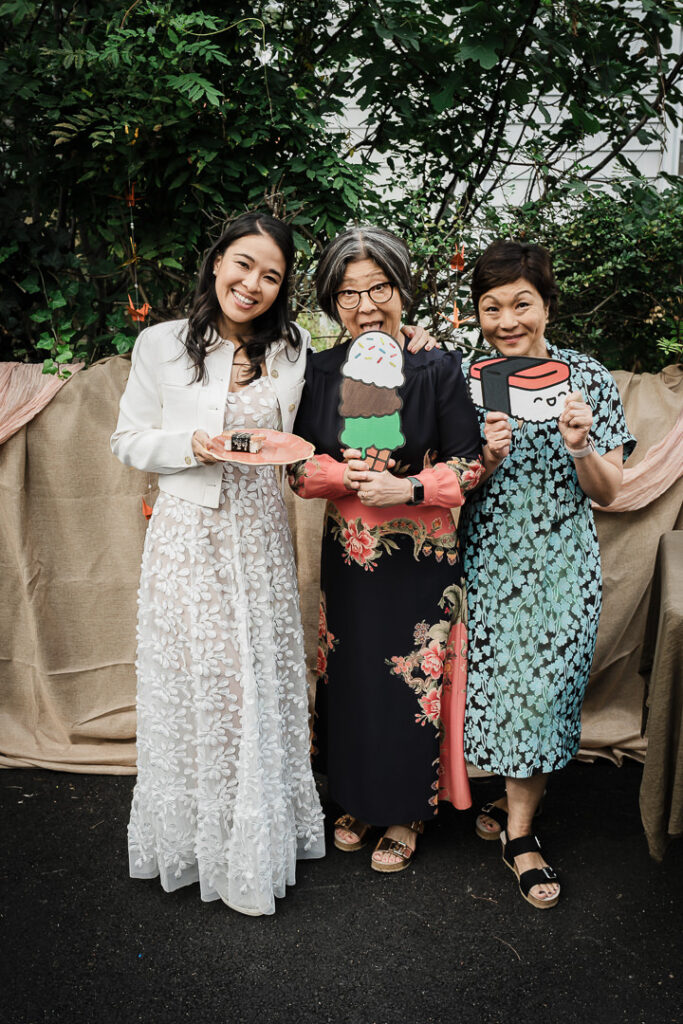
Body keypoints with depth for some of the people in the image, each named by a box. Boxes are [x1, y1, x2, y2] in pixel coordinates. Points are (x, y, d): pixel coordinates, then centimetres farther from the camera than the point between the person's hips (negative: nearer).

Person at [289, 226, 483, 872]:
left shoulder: (438, 368, -7)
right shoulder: (321, 371, 2)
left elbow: (467, 466, -6)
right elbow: (300, 466, 2)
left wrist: (408, 488, -21)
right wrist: (348, 475, -17)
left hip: (421, 557, -3)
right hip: (347, 553, 3)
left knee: (413, 684, 6)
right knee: (348, 677, 13)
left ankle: (405, 814, 30)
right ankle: (357, 800, 37)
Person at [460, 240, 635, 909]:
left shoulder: (587, 377, -4)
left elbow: (607, 494, -3)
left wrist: (581, 447, -23)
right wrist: (488, 458, -19)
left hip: (561, 563, 0)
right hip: (488, 561, 1)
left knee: (542, 686, 4)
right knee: (500, 684, 8)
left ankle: (517, 829, 24)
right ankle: (519, 809, 34)